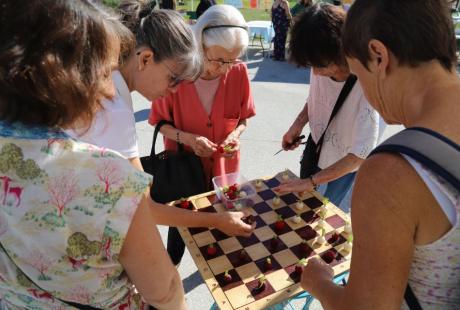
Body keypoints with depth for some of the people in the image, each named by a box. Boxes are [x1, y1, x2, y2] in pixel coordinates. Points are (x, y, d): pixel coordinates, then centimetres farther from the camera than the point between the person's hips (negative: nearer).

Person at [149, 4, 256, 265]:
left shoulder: (239, 72, -14)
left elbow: (243, 118, 0)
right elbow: (160, 122, -9)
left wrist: (235, 135, -20)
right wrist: (187, 138, -25)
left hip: (223, 164, 2)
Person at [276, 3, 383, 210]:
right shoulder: (321, 67, -19)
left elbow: (361, 154, -30)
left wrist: (312, 181, -30)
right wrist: (298, 125, -11)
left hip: (344, 167, -4)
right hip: (314, 151, 5)